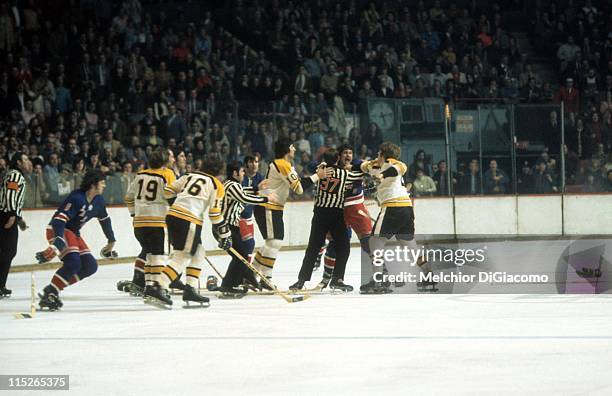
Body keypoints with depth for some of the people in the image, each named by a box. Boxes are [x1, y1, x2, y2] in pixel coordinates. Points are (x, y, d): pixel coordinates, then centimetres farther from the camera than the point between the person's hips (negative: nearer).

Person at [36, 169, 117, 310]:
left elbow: (105, 220, 22)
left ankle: (54, 290, 0)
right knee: (73, 262, -28)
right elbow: (59, 219, -34)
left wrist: (111, 241, 33)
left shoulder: (98, 201, 4)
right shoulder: (77, 198, -25)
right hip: (57, 230, -9)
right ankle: (49, 293, -19)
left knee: (90, 266, -1)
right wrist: (58, 243, -45)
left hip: (73, 233, 9)